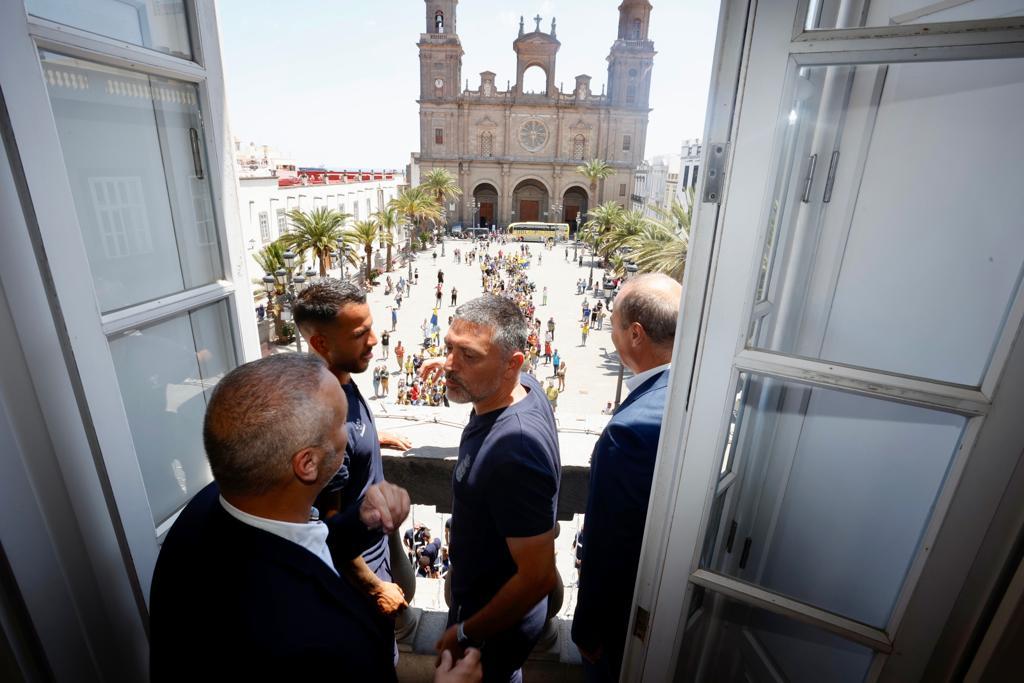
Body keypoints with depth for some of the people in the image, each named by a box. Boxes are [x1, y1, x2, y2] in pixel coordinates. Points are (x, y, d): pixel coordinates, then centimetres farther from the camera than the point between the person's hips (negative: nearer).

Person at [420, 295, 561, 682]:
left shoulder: (513, 454, -42)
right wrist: (459, 373, 4)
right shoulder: (526, 387, -15)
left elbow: (539, 578, -32)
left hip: (498, 621, -7)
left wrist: (465, 633, -19)